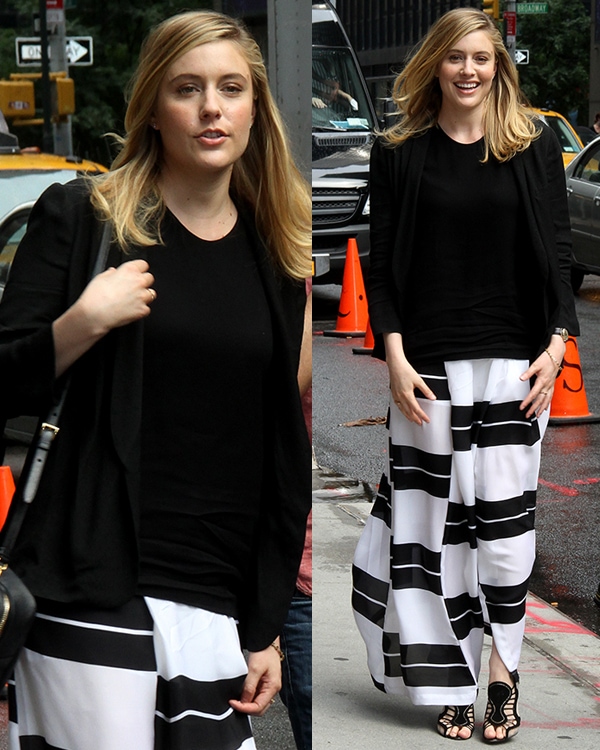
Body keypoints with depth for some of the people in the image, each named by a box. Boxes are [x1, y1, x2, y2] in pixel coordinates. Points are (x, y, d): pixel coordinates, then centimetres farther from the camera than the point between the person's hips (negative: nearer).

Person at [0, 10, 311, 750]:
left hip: (218, 604, 3)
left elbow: (284, 457, 13)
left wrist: (269, 626, 10)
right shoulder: (81, 216, 2)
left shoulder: (274, 260, 11)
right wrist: (83, 322, -17)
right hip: (91, 591, -3)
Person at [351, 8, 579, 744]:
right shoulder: (400, 153, 3)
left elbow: (558, 253, 5)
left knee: (506, 518, 0)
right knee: (435, 517, 1)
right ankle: (453, 685, 8)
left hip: (514, 362, 0)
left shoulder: (535, 147, 5)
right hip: (429, 366, 0)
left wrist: (556, 344, -5)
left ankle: (504, 669, 12)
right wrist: (394, 356, -7)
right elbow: (382, 263, 2)